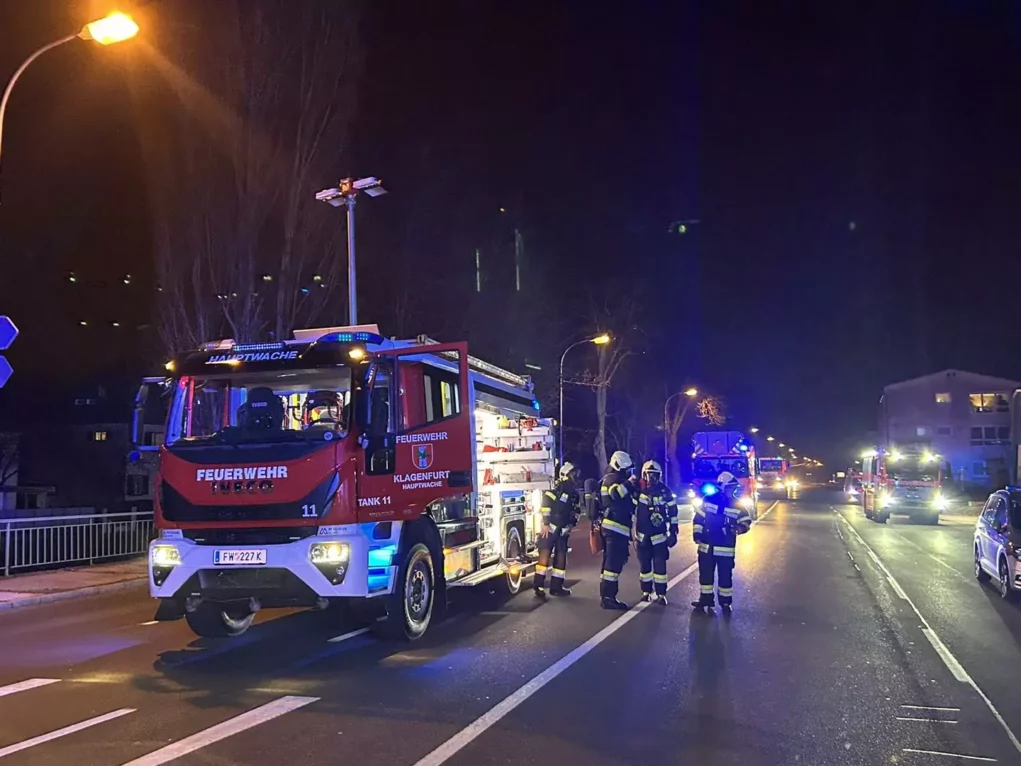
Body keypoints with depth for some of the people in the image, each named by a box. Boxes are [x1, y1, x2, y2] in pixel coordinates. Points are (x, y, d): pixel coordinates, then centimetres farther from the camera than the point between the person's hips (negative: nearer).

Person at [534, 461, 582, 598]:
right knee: (545, 554, -11)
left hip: (563, 530, 8)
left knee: (561, 556, 8)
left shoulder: (574, 493, 14)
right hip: (550, 527, -8)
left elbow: (575, 511, 23)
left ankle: (556, 586, 14)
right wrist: (545, 524, -21)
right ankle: (538, 584, -11)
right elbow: (546, 503, -19)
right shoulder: (557, 489, -12)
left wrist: (571, 524, 8)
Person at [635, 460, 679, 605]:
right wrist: (634, 534, 7)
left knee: (660, 565, -4)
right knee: (644, 565, 9)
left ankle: (661, 594, 3)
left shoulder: (665, 492, -5)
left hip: (659, 535, -2)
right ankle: (646, 591, 21)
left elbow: (672, 512, 0)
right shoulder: (638, 490, 0)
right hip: (643, 535, 2)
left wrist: (673, 533, -1)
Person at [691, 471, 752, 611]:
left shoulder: (737, 505, -1)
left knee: (725, 576, 4)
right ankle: (706, 598, 22)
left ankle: (725, 601, 17)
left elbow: (746, 521, 3)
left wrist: (741, 527, -19)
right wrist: (696, 534, -3)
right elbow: (698, 518, 5)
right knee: (705, 574, 9)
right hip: (706, 546, 1)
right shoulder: (708, 500, -1)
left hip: (725, 549, -1)